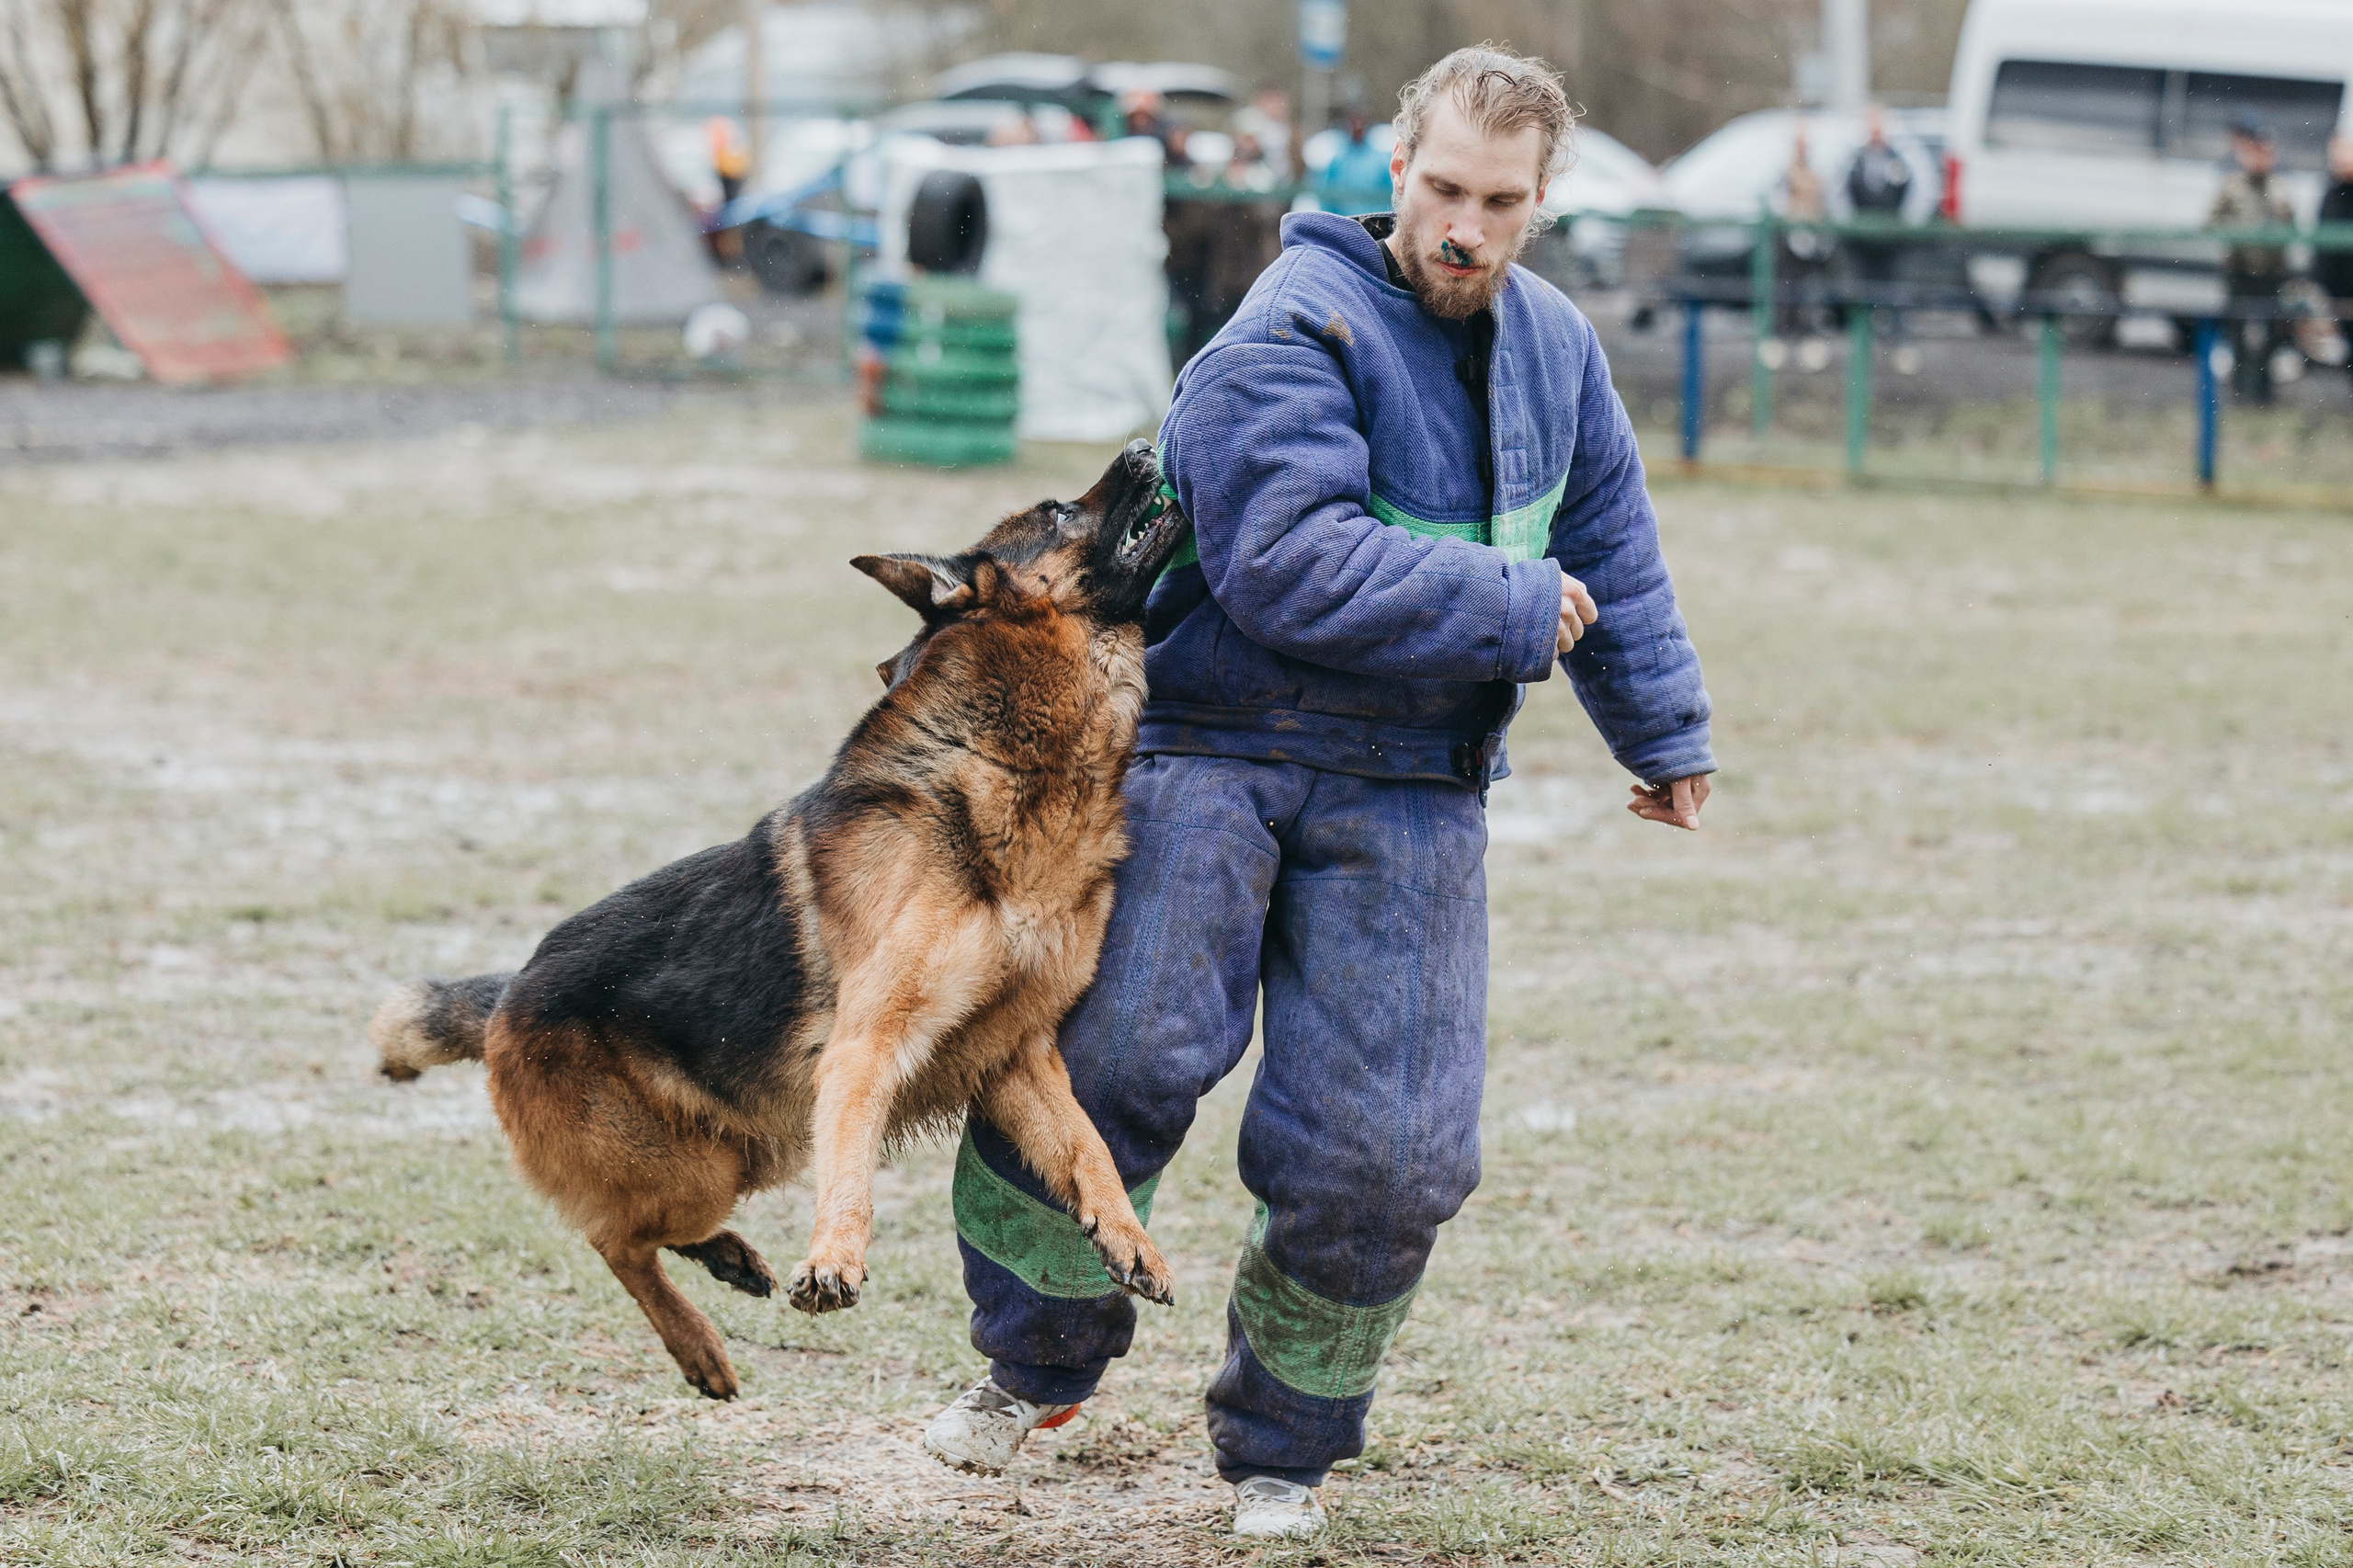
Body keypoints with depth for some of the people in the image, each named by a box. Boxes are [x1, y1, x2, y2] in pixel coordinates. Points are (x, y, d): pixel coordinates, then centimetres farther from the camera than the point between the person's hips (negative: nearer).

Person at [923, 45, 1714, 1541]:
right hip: (1208, 749, -5)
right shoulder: (1293, 335, -14)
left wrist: (1664, 734, 34)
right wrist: (1514, 614, -17)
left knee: (1384, 1153, -3)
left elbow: (1612, 552, 25)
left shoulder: (1557, 348, 10)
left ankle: (1286, 1441, 19)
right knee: (1112, 1050, -20)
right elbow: (1295, 569, -25)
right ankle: (1040, 1359, 5)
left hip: (1406, 799, 5)